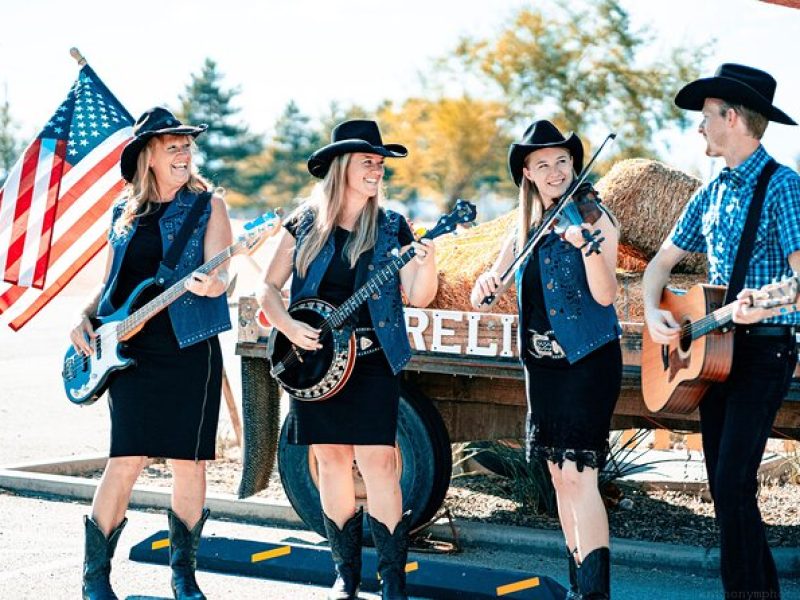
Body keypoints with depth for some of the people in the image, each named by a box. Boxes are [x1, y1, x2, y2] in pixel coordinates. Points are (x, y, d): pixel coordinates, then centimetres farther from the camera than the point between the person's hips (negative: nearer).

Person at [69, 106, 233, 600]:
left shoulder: (207, 205, 3)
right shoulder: (126, 212, 12)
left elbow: (221, 273, -8)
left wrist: (211, 284, -30)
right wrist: (86, 317, 3)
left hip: (190, 349, -1)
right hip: (131, 351, 2)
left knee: (189, 463, 2)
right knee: (126, 461, -6)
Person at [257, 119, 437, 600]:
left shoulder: (391, 227, 2)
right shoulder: (305, 223, 4)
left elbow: (419, 297, -6)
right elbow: (269, 287, 7)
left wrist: (426, 263, -26)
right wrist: (289, 327, -10)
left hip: (372, 360, -1)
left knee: (377, 461, -10)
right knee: (333, 461, 6)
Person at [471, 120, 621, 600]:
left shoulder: (594, 217, -7)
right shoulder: (527, 228, 10)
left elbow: (605, 295, -19)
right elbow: (481, 298, 9)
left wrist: (589, 248, -37)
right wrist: (487, 281, -14)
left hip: (588, 361, -7)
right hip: (543, 363, 7)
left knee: (578, 474, -16)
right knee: (560, 475, 11)